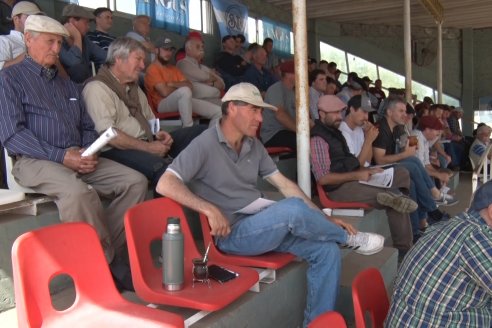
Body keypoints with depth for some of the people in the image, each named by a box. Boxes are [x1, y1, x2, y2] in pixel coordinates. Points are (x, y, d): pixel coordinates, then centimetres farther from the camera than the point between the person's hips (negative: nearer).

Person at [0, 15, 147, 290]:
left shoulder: (68, 85, 25)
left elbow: (88, 128, 21)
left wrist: (88, 151, -3)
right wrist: (61, 156, -17)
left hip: (79, 159, 6)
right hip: (35, 161, -6)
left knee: (136, 181, -15)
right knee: (78, 192, -37)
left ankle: (105, 255, -14)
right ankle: (106, 263, -17)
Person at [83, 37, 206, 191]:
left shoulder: (134, 87, 22)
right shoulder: (97, 88, -6)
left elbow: (150, 118, 30)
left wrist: (157, 133, 6)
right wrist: (148, 148, -15)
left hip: (147, 143, 9)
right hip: (119, 150, -9)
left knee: (200, 132, -2)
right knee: (162, 167, -39)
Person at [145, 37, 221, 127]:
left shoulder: (173, 68, 23)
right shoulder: (152, 69, -3)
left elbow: (189, 85, 10)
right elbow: (165, 92, -16)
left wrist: (173, 84, -6)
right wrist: (179, 87, 3)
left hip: (181, 101, 7)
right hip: (162, 104, -7)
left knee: (218, 111, -7)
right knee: (185, 91, -41)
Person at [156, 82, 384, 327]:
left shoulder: (254, 146, 10)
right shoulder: (205, 145, -11)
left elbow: (284, 184, 11)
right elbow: (165, 185, -20)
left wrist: (325, 220, 6)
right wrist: (210, 210, -29)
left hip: (264, 225, 8)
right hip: (232, 234, -7)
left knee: (326, 250, -9)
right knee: (293, 208, -30)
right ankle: (349, 237, -1)